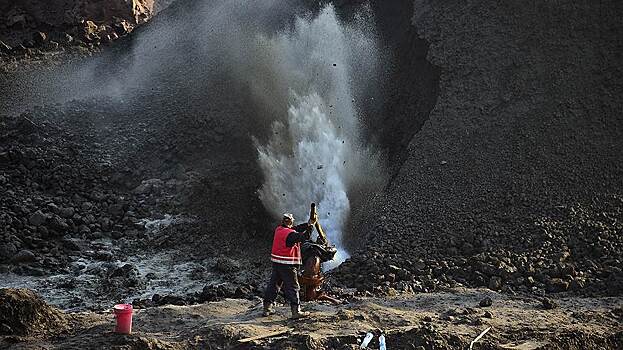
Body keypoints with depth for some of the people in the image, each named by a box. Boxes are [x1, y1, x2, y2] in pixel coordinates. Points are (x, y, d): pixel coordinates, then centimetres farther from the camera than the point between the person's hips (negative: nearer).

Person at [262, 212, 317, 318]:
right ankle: (296, 311, -1)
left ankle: (267, 308, 18)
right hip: (287, 265, -8)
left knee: (273, 284, 14)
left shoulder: (278, 229, 7)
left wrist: (308, 224, 6)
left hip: (276, 262, 8)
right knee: (293, 287, -1)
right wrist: (311, 225, -7)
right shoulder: (290, 234, -18)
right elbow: (305, 236, -19)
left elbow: (296, 229, 13)